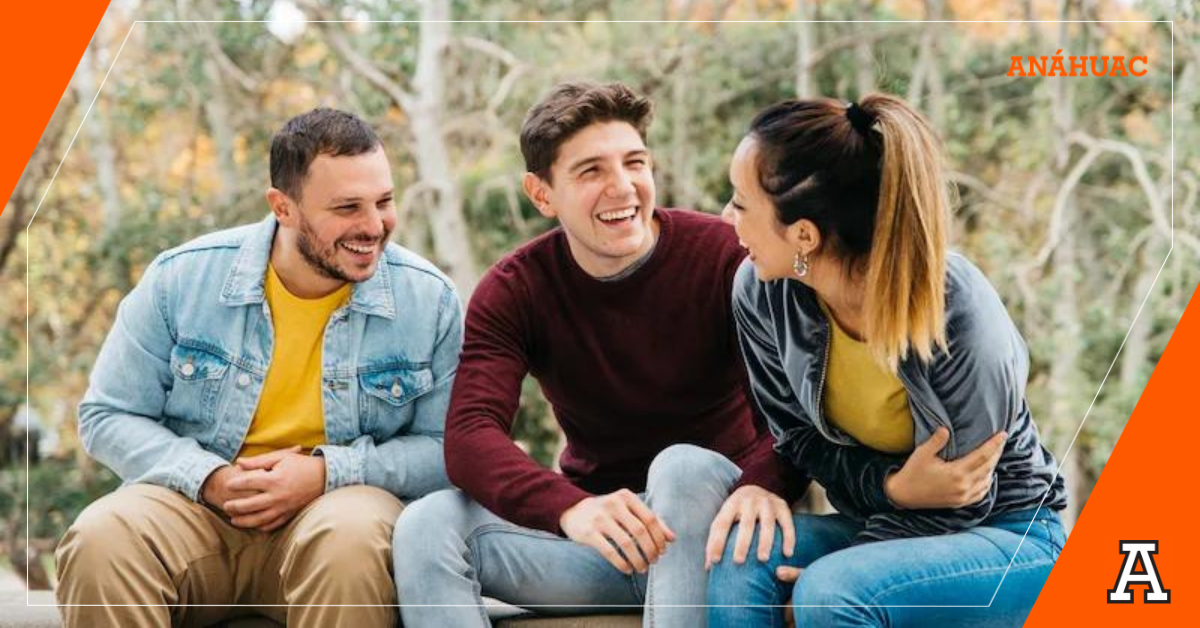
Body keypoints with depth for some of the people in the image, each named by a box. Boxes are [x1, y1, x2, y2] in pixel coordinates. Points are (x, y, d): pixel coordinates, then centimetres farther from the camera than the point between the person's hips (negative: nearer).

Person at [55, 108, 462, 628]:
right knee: (100, 538, -31)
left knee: (350, 537, -37)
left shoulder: (429, 299, -1)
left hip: (341, 500, -1)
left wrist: (327, 472, -16)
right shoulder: (181, 278, -1)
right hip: (194, 501, 1)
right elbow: (107, 417, 4)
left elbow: (446, 448, 0)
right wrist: (209, 480, -14)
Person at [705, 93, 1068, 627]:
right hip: (888, 520, 5)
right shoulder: (760, 292, -14)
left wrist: (831, 571, -19)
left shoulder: (962, 327, -28)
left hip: (1005, 540, -5)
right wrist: (894, 487, -23)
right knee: (740, 553, -26)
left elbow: (960, 505, -14)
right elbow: (799, 440, -2)